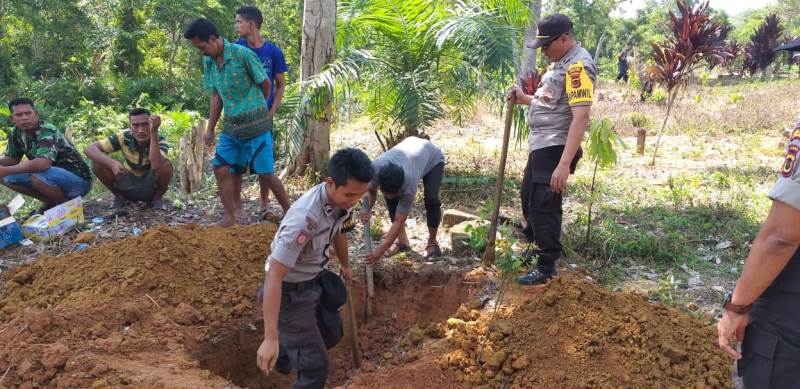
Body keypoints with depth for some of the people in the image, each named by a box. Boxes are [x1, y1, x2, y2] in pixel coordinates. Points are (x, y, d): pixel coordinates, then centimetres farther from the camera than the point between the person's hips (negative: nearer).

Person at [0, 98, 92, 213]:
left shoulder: (47, 132, -25)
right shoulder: (17, 133, 0)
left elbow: (43, 163, -40)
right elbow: (11, 159, 11)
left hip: (78, 180, -8)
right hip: (54, 177, 8)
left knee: (37, 176, -33)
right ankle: (50, 203, 10)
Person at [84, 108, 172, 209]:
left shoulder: (160, 141, -24)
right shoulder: (124, 137, -18)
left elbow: (156, 166, -45)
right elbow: (89, 149, -20)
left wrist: (154, 132, -49)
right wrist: (112, 163, -39)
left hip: (151, 188, -2)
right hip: (129, 185, 2)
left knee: (166, 164, -33)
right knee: (98, 163, -20)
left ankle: (157, 198, -5)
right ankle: (119, 196, 4)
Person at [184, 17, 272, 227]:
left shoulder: (243, 54, -15)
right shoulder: (208, 62, 5)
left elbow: (265, 84, -5)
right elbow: (216, 96, 13)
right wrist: (210, 129, 13)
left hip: (255, 123, -6)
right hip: (231, 125, 6)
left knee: (265, 172, -3)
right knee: (222, 168, 4)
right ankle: (230, 215, 18)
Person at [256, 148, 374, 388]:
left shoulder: (342, 200, -13)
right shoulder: (305, 218, -38)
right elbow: (274, 275, -38)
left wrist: (345, 265, 29)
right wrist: (270, 338, -41)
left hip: (313, 280, 8)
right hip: (289, 289, -8)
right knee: (316, 364, -6)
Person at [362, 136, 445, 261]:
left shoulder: (409, 185, -43)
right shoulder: (377, 166, -36)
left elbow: (398, 221, -34)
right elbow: (371, 191, -11)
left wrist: (380, 250, -35)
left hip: (433, 158, -5)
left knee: (431, 199, -25)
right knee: (390, 197, -12)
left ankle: (432, 242, -3)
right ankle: (402, 239, 5)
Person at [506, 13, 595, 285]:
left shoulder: (578, 65, -19)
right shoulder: (561, 62, 14)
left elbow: (580, 117, -27)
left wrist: (564, 163, -32)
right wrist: (525, 99, 6)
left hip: (555, 149, -11)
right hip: (540, 146, 11)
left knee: (544, 205, -6)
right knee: (529, 197, 21)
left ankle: (546, 267, 7)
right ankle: (538, 246, 39)